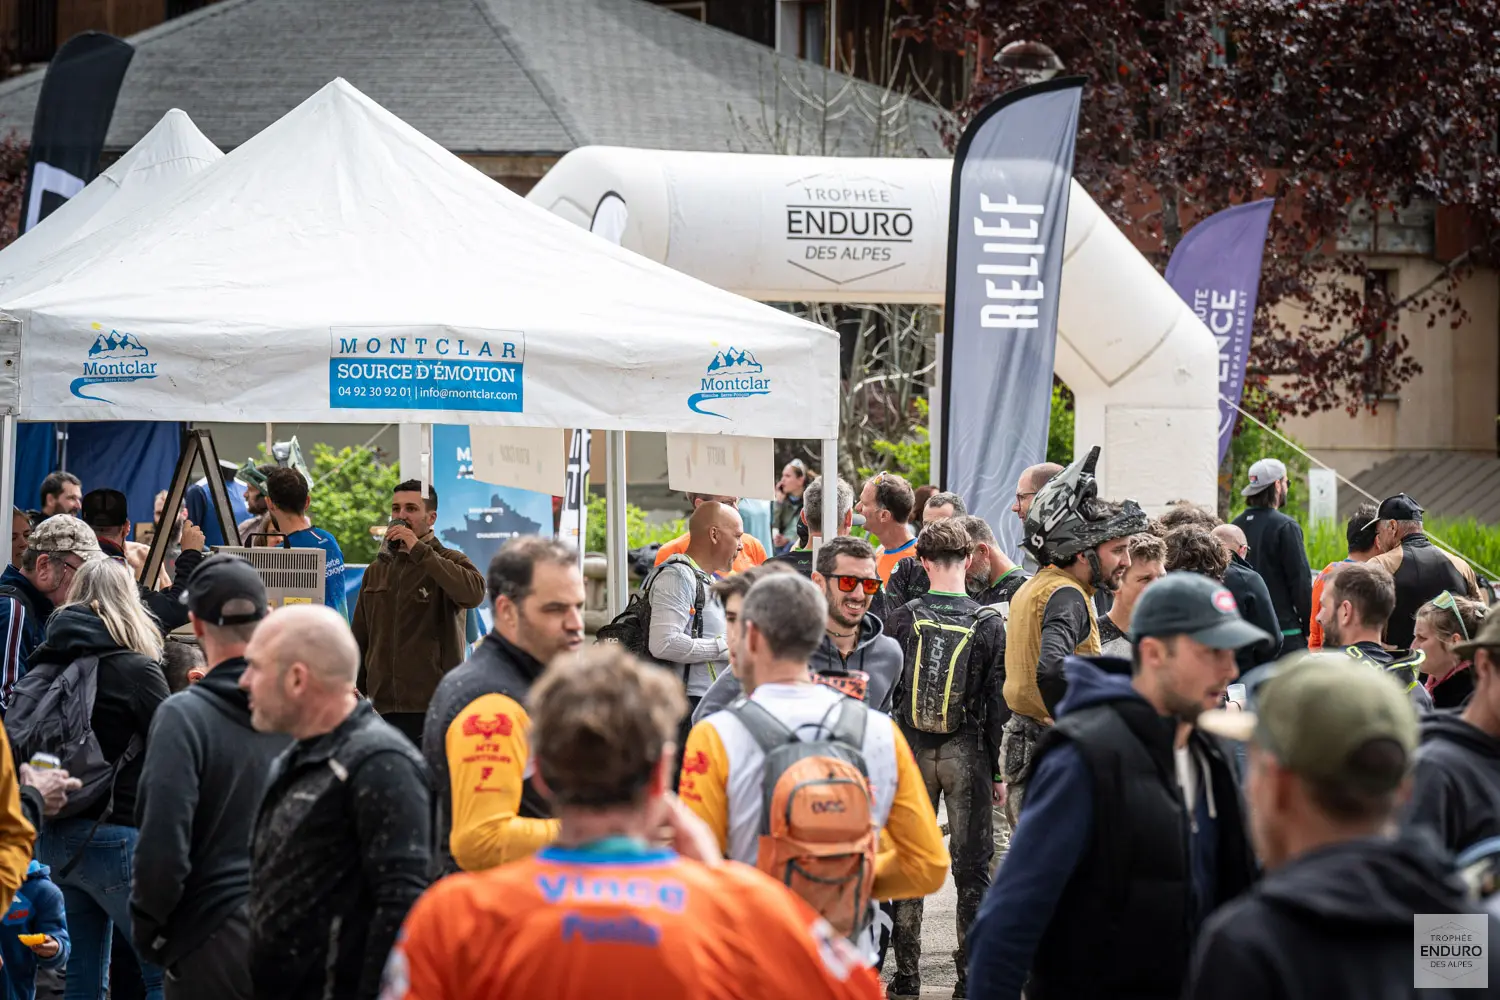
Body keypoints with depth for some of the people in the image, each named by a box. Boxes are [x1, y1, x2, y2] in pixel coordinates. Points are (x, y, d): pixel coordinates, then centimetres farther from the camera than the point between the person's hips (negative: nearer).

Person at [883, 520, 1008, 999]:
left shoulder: (902, 619, -4)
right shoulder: (989, 623, -6)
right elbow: (998, 702, -5)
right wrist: (997, 769, 4)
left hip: (910, 749, 1)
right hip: (967, 753, -1)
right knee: (972, 865, 6)